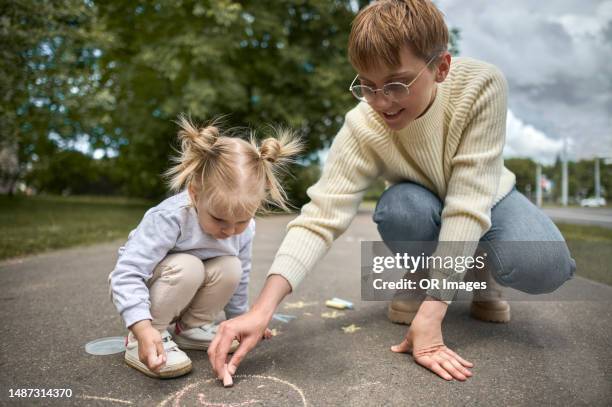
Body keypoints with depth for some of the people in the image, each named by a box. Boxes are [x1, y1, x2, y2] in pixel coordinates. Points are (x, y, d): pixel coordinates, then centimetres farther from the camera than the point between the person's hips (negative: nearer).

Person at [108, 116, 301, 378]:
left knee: (231, 268, -22)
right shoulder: (169, 218, -37)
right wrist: (143, 328, -50)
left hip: (186, 291, 5)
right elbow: (127, 274, -39)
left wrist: (239, 319, 10)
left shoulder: (244, 229, -17)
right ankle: (140, 341, -16)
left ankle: (190, 328, 1)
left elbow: (240, 279, 0)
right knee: (187, 267, -34)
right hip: (145, 288, -5)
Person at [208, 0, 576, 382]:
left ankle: (484, 275, 5)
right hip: (426, 202, 1)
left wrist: (430, 315, -41)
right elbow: (320, 218, -37)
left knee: (541, 265, -31)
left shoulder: (482, 84, -33)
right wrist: (262, 311, -49)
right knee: (401, 207, -36)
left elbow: (469, 203, -36)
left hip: (487, 198, 0)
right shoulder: (362, 128, -30)